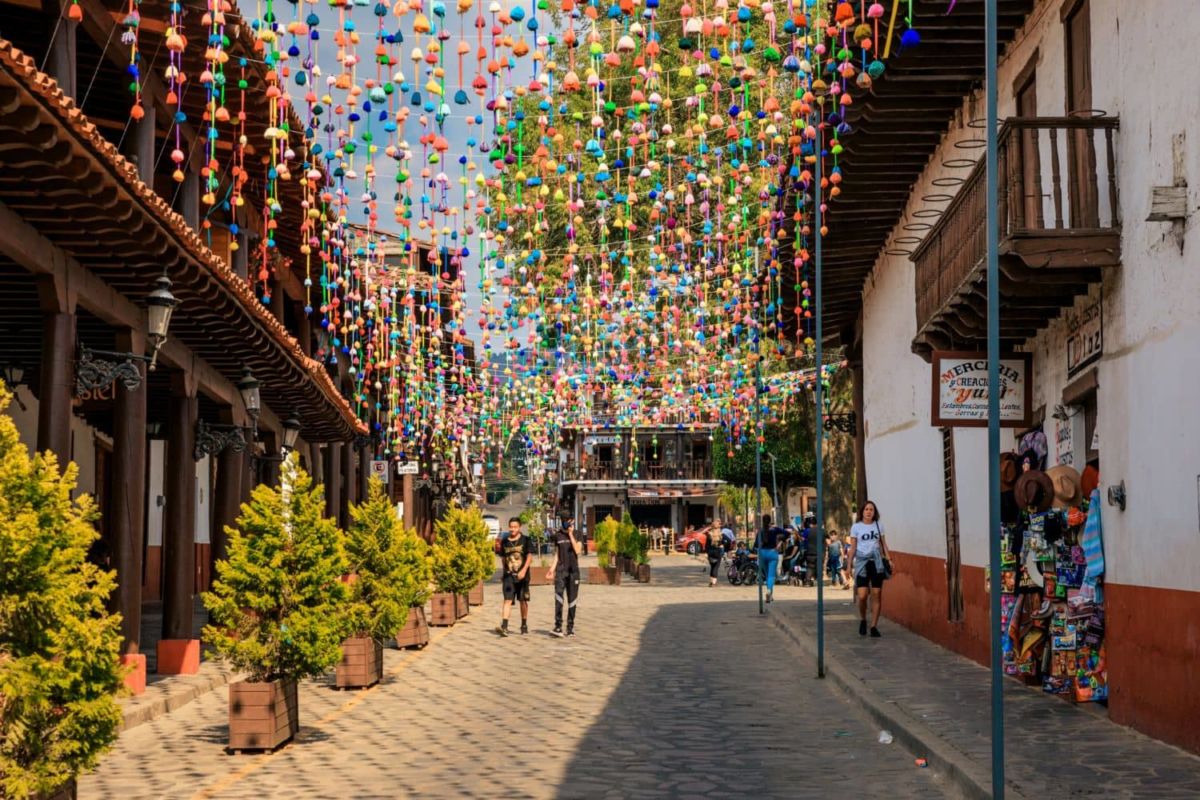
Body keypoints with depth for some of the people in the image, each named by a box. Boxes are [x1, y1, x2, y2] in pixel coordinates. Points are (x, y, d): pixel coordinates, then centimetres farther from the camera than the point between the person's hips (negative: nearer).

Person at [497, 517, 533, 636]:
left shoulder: (526, 540, -1)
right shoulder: (505, 542, 9)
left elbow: (529, 556, -8)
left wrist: (524, 570, -20)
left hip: (522, 575, -1)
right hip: (508, 575, 1)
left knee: (523, 600, 9)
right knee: (508, 600, -10)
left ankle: (524, 625, 23)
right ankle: (504, 626, -19)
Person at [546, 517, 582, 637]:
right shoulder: (558, 535, 6)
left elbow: (577, 550, -11)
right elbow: (557, 554, 12)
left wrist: (571, 535, -13)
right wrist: (552, 568, 2)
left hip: (573, 571, 0)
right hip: (560, 570, 0)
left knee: (572, 599, 3)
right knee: (558, 596, -16)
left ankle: (570, 627, 12)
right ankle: (558, 626, -19)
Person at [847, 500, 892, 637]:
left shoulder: (878, 526, 10)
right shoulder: (856, 527, 4)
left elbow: (883, 544, 13)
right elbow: (853, 547, 5)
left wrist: (888, 559, 0)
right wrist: (849, 565, 1)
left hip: (876, 561, 2)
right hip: (861, 561, -2)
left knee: (877, 594, -1)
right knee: (862, 596, -12)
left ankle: (874, 626, 6)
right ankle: (862, 620, 15)